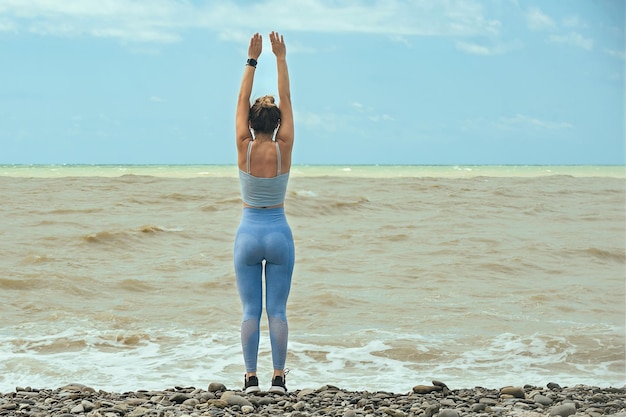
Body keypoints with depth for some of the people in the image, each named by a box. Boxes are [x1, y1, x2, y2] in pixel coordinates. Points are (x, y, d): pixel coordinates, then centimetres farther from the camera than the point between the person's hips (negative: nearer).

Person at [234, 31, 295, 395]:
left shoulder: (245, 148, -8)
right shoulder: (284, 149, -7)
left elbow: (242, 101, 0)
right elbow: (286, 100, 0)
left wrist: (252, 61, 5)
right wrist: (281, 59, 4)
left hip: (249, 233, 0)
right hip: (279, 233, 0)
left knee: (251, 310, 2)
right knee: (278, 311, 2)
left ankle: (251, 378, 1)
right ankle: (279, 378, 2)